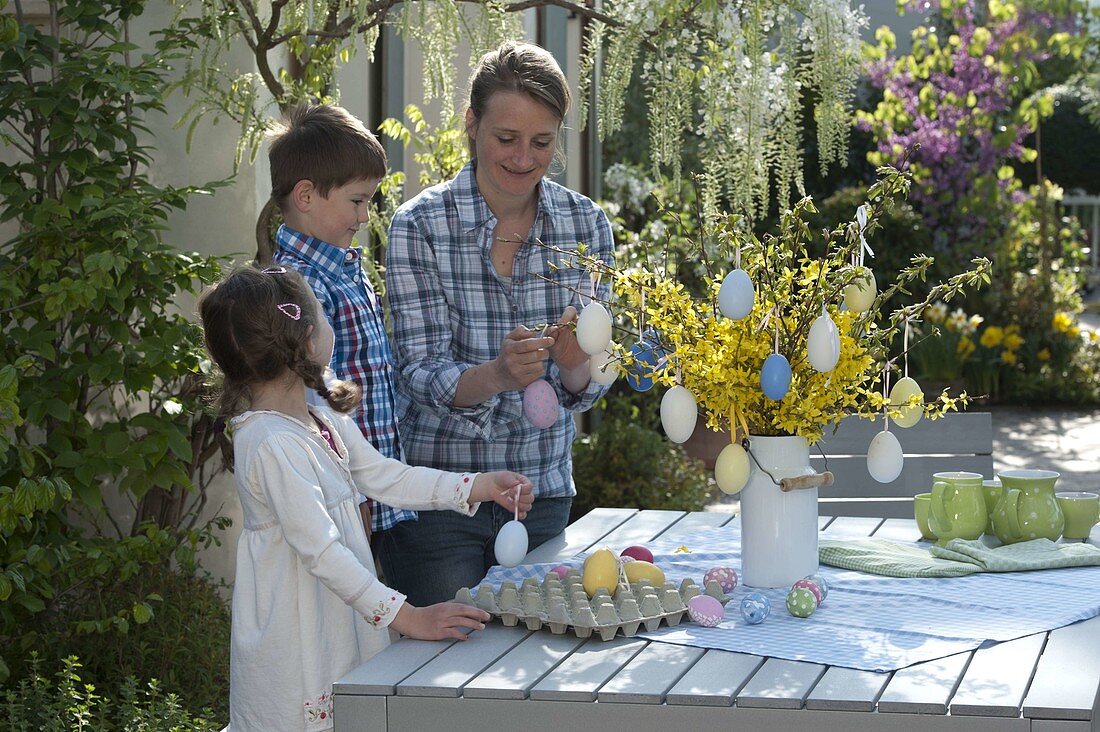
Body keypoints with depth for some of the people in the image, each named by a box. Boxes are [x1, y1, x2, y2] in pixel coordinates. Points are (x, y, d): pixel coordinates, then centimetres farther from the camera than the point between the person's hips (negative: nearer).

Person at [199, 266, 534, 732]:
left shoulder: (325, 423, 7)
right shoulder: (274, 445, -23)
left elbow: (386, 478, 18)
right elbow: (321, 551, -26)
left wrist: (480, 487, 12)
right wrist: (407, 617, -27)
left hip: (339, 631, 9)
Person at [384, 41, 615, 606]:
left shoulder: (586, 225, -2)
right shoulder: (419, 225, -11)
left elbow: (582, 390, -2)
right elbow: (422, 374, -16)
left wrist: (575, 362, -25)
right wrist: (496, 375, -36)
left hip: (544, 492, 3)